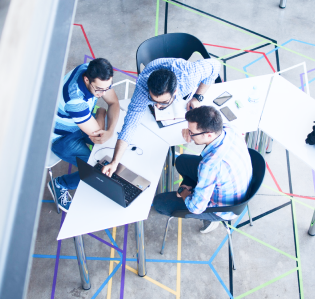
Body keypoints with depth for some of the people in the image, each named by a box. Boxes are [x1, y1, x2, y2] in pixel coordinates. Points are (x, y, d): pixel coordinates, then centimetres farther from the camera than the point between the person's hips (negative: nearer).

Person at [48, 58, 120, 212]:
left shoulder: (96, 73, -21)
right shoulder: (75, 99, -42)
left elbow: (113, 103, -11)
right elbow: (96, 134, -32)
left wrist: (110, 131, -28)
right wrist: (101, 112, -13)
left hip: (83, 120, 7)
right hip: (62, 136, -7)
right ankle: (59, 185, 9)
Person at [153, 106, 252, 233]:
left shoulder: (211, 164, -44)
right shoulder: (228, 128, -21)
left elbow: (196, 207, -30)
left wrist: (184, 194, -7)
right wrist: (191, 129, -14)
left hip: (224, 209, -7)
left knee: (159, 203, 0)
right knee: (181, 161, 20)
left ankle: (209, 218, 16)